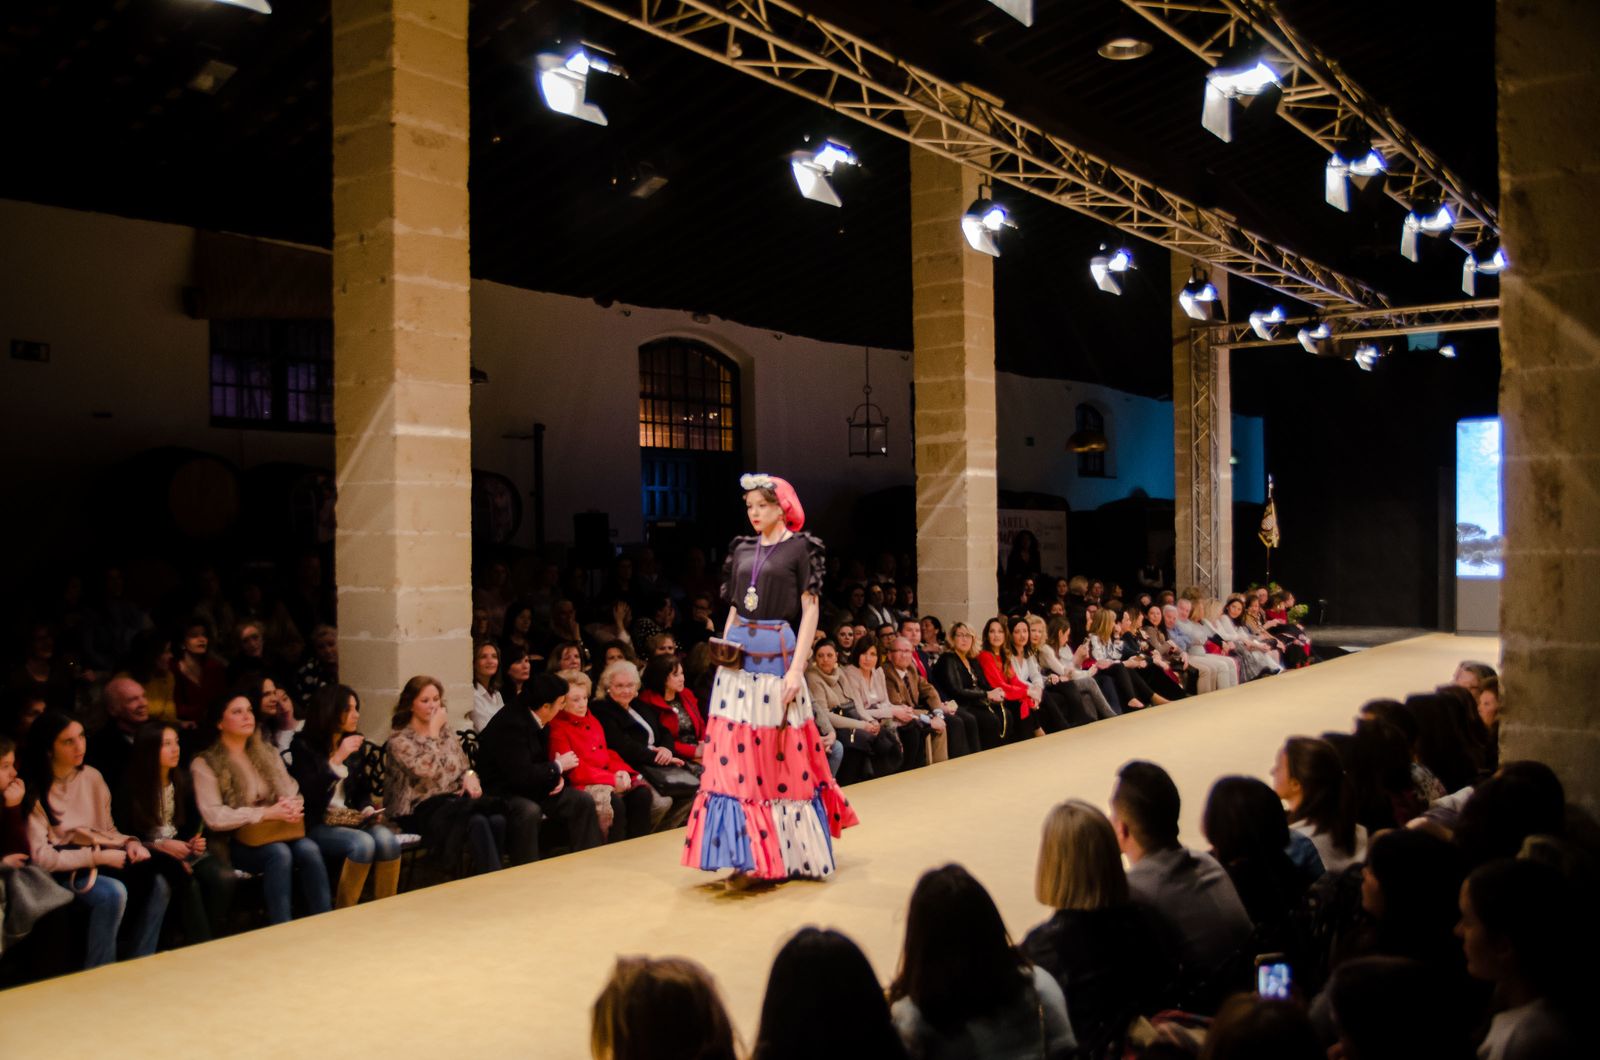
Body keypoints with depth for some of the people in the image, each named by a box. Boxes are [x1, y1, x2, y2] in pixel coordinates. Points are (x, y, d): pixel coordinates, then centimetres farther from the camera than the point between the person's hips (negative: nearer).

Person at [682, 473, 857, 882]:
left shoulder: (801, 548, -2)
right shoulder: (742, 550, 14)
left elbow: (810, 611, -6)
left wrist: (797, 668, -14)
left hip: (778, 657, -5)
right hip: (739, 660, 5)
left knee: (781, 756, -2)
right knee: (737, 754, 2)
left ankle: (790, 851, 10)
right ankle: (748, 850, 10)